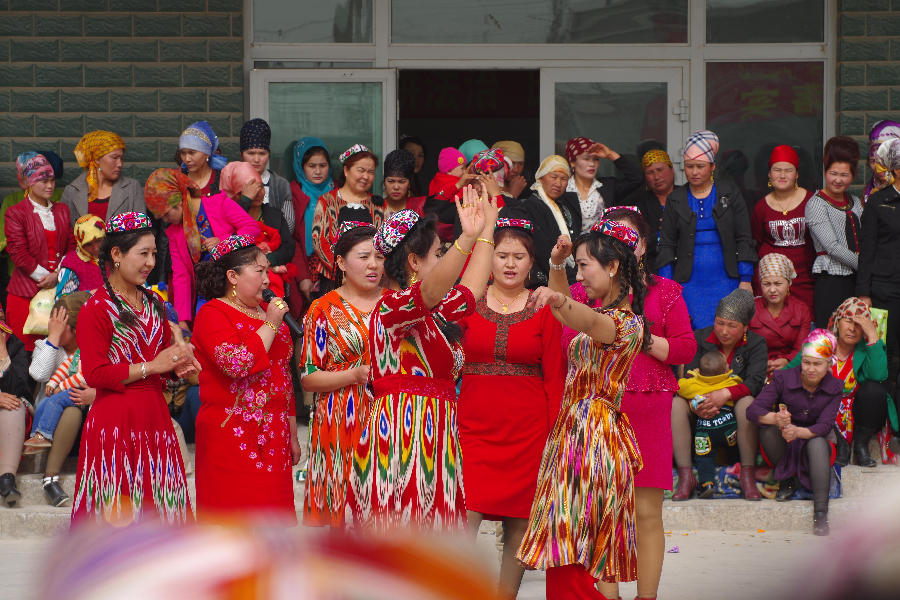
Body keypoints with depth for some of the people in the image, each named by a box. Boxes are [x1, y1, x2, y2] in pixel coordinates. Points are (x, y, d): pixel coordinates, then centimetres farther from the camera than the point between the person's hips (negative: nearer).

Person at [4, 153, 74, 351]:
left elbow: (71, 246, 12)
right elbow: (18, 253, -8)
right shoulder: (16, 213, -2)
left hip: (59, 288, 4)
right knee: (29, 346, -5)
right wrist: (44, 277, -9)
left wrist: (57, 275, -3)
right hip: (27, 293, -4)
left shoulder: (62, 210, 14)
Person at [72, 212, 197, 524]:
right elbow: (94, 373, -15)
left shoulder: (153, 303, 14)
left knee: (160, 503, 3)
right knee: (118, 508, -6)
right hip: (115, 418, -7)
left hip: (153, 415, 7)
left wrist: (178, 366, 4)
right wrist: (151, 366, -16)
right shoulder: (96, 309, -9)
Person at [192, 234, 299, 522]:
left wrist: (292, 436, 22)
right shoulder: (213, 314, -6)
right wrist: (270, 325, -15)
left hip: (272, 439, 7)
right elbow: (236, 363, -24)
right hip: (231, 440, -7)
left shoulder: (268, 312, 18)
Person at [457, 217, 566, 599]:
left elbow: (555, 379, 4)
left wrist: (555, 435, -2)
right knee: (464, 519, -13)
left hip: (528, 431, 0)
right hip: (474, 425, 0)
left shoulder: (544, 310, 5)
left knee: (518, 525, 3)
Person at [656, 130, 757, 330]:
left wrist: (746, 280, -2)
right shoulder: (676, 200, 9)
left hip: (725, 282, -1)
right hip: (689, 283, 1)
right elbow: (667, 244, 9)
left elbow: (744, 239, 4)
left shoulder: (729, 193, 6)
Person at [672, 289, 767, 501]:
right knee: (676, 404, -29)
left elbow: (755, 382, -16)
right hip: (701, 404, 2)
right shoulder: (700, 339, 0)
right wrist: (697, 405, -26)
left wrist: (726, 394, -34)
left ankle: (748, 476, -30)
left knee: (747, 402, -37)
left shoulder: (756, 344, -3)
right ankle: (686, 476, -28)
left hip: (734, 403, -2)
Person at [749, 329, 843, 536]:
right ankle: (786, 480, -9)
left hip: (810, 442, 0)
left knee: (818, 443, -34)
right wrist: (775, 418, -44)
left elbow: (825, 425, -20)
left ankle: (820, 513, -37)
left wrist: (798, 432, -41)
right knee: (768, 428, -31)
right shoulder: (783, 379, -13)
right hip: (784, 448, 0)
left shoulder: (834, 388, -8)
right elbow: (753, 410, -21)